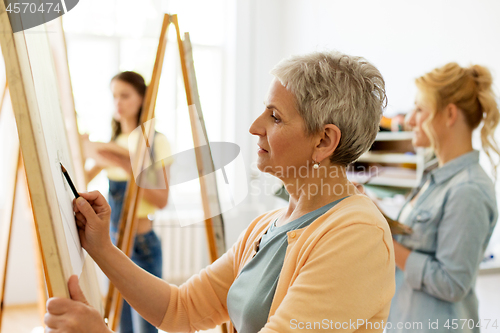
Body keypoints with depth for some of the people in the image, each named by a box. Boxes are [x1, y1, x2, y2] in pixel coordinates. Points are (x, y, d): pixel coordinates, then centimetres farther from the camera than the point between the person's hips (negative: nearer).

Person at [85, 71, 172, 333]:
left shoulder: (156, 142, -9)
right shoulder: (112, 144, 10)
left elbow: (162, 200, -17)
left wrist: (130, 167, -28)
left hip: (142, 243, -6)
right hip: (114, 242, 6)